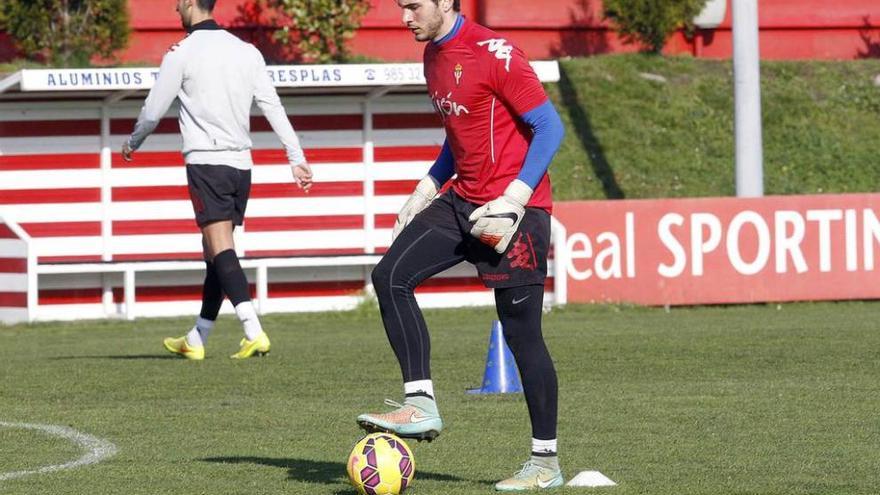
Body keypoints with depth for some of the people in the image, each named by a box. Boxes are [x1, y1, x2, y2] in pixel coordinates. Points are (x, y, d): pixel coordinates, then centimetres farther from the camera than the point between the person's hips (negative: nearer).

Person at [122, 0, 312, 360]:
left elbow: (153, 112, 1)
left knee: (221, 250, -13)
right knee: (213, 252, 15)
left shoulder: (181, 53, -6)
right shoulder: (246, 52, 9)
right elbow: (273, 108, 5)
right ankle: (195, 341, 24)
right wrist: (297, 159, 5)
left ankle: (254, 333, -29)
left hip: (206, 162, -6)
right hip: (241, 164, 6)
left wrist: (132, 143, 20)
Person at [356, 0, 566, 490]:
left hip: (516, 209, -8)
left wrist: (515, 197, -23)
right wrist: (428, 187, 13)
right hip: (463, 203, 8)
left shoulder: (494, 53, -16)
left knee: (522, 333, -3)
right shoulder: (434, 56, 11)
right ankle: (422, 404, -7)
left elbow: (549, 127, -16)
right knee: (390, 276, -8)